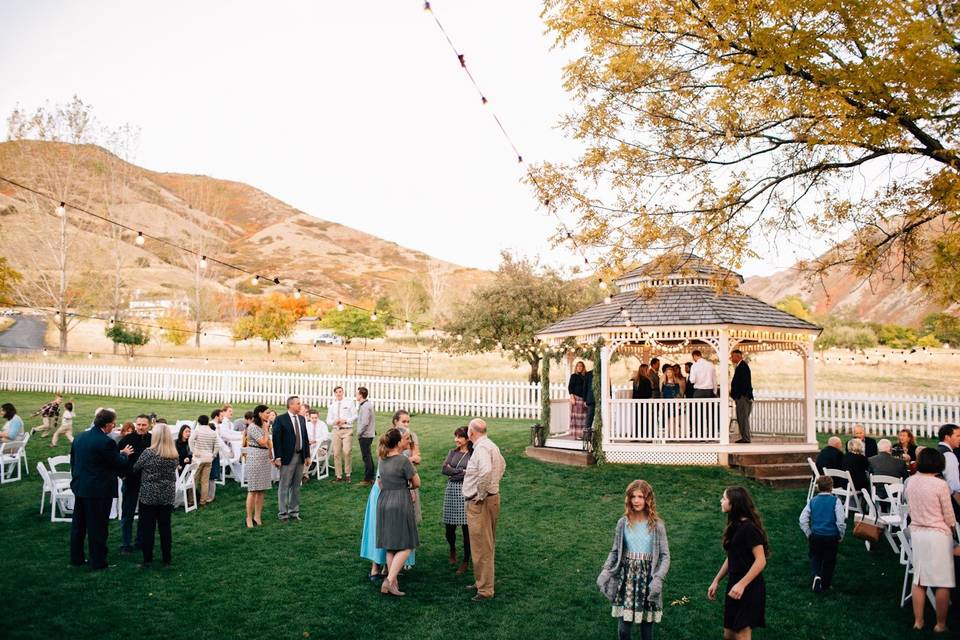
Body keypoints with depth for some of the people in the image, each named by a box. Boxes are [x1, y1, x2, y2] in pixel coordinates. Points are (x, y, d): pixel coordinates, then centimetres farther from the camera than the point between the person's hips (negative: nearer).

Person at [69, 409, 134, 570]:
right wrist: (124, 454, 6)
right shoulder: (106, 442, -21)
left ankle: (76, 558, 28)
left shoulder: (80, 437, 5)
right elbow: (120, 464, -14)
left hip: (79, 488, 8)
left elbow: (73, 461, 14)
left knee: (78, 525, 17)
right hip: (99, 490, -8)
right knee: (97, 527, 3)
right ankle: (98, 562, 11)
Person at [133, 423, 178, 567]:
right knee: (165, 527, 9)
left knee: (147, 528, 6)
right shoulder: (175, 455, -2)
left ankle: (147, 559, 9)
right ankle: (166, 559, 15)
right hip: (168, 496, 4)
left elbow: (135, 468, -1)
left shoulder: (148, 452, -14)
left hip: (149, 495, -3)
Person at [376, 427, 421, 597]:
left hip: (383, 502, 7)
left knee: (390, 546, 15)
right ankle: (389, 581, -9)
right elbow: (416, 483, -7)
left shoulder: (382, 459, 4)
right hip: (401, 503, -7)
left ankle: (393, 580, 20)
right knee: (405, 546, 1)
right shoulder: (403, 460, -16)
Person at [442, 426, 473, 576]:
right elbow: (443, 469, -1)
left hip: (466, 492, -4)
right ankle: (452, 550, 39)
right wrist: (461, 471, -10)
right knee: (449, 527, 7)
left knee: (466, 528, 0)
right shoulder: (452, 452, 11)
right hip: (451, 490, 4)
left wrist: (452, 471, -8)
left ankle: (466, 562, 15)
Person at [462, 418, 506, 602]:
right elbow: (502, 465, 28)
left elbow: (486, 471, -36)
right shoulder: (492, 446, 12)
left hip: (480, 503, -10)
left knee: (482, 547, -3)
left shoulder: (481, 448, -20)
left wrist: (481, 494, -24)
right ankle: (482, 581, 32)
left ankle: (485, 590, 4)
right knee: (487, 544, 19)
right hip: (492, 496, 10)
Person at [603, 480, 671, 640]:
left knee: (647, 622, 7)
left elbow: (665, 556, -4)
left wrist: (658, 578, -18)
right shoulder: (623, 523, -1)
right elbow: (615, 552, 8)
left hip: (648, 577, -1)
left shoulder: (656, 525, -6)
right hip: (627, 576, 1)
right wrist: (606, 570, -6)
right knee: (624, 625, -2)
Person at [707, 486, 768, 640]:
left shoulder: (749, 527, -18)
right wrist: (716, 581, 15)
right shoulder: (734, 526, 9)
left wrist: (742, 584, -26)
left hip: (749, 589, -9)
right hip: (734, 586, 9)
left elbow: (761, 561, -22)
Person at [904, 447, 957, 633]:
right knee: (943, 582, 7)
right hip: (938, 534, -5)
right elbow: (949, 516, -7)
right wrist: (952, 530, 11)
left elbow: (912, 508, 6)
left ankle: (918, 621, 19)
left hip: (916, 532, 5)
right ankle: (940, 624, 14)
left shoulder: (910, 482, -1)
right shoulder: (940, 485, -16)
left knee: (919, 579, 13)